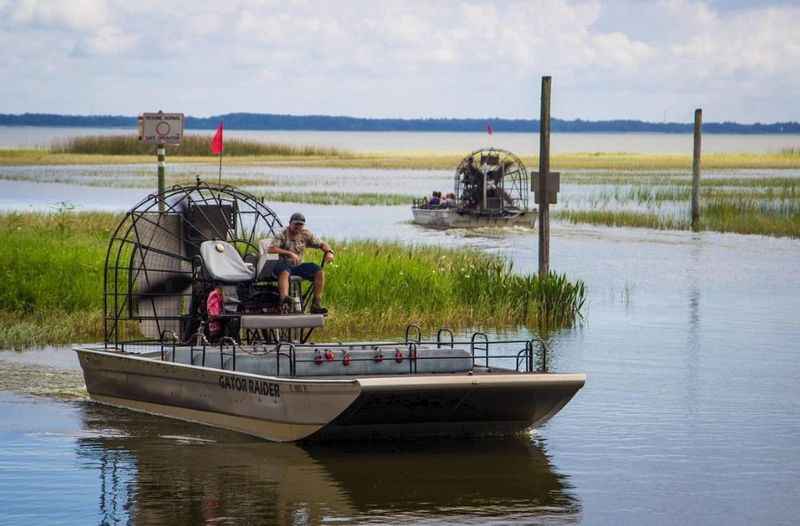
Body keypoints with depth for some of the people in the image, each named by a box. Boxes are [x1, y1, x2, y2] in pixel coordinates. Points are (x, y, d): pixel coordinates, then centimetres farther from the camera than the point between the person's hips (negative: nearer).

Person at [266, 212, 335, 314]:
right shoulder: (283, 234, -7)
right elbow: (270, 249, -21)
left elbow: (322, 244, 12)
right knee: (284, 272, -40)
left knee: (319, 272, -14)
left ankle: (316, 305, -16)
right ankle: (284, 297, -65)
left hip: (298, 266, 5)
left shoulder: (305, 234, 8)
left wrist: (329, 252, -11)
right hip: (284, 265, -5)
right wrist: (290, 253, -30)